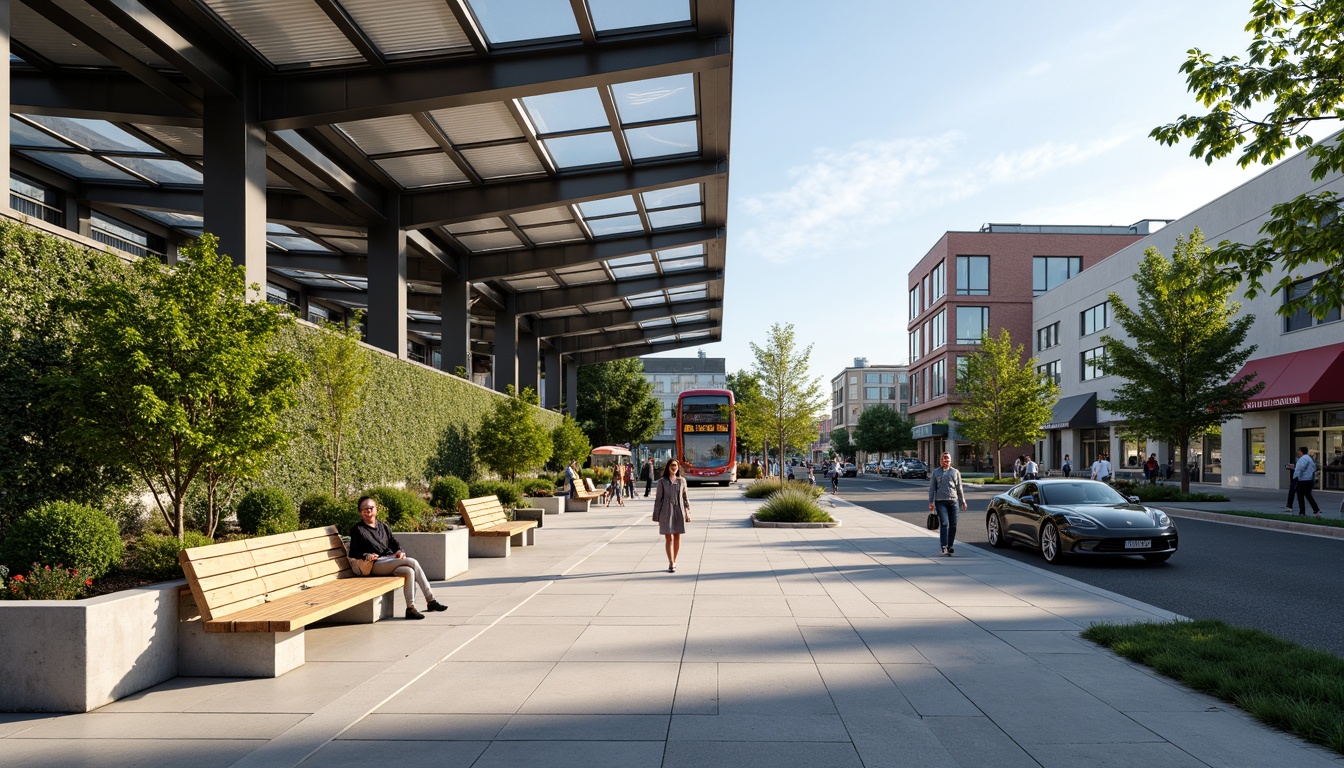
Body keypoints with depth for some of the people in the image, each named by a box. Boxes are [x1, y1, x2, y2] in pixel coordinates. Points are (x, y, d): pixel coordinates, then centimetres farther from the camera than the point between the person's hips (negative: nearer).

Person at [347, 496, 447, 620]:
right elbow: (353, 553, 1)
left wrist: (400, 551, -3)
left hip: (390, 560, 6)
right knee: (412, 562, -24)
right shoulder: (357, 529, 6)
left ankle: (410, 608, -21)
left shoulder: (383, 526, 22)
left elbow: (394, 542, 19)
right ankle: (431, 600, -22)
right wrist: (365, 555, -19)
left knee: (409, 571, -27)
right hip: (375, 564, -6)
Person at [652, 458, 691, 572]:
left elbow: (685, 498, 10)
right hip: (666, 512, -2)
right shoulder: (662, 481, 0)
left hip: (679, 511, 2)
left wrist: (687, 512, 6)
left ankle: (674, 561, 20)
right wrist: (656, 515, 0)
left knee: (677, 538, 7)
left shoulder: (682, 481, 6)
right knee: (669, 538, -4)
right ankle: (671, 564, -6)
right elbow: (658, 499, 1)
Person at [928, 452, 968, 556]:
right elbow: (932, 488, 7)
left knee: (953, 524, 3)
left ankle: (950, 545, 18)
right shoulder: (935, 473, 8)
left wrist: (963, 501, 11)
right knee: (944, 523, -14)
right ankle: (944, 547, -15)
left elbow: (959, 488, 16)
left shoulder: (955, 472, 13)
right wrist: (931, 502, -1)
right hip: (940, 501, -2)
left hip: (953, 501, 3)